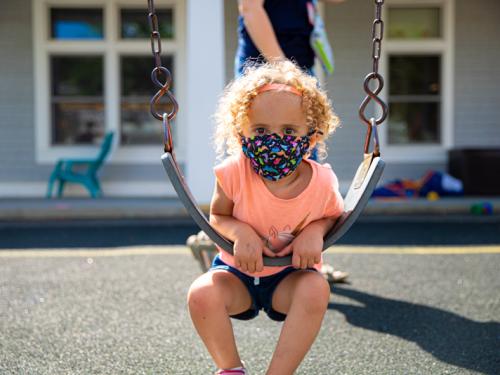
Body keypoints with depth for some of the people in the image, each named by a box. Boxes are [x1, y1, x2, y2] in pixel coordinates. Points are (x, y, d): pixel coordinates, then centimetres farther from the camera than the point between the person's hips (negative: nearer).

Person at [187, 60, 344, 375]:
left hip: (292, 274, 0)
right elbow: (217, 215, -5)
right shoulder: (234, 173, -22)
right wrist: (240, 232, -27)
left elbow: (334, 215, 2)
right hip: (238, 271, 0)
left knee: (317, 288, -33)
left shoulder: (322, 182, -20)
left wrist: (315, 231, -21)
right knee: (202, 294, -28)